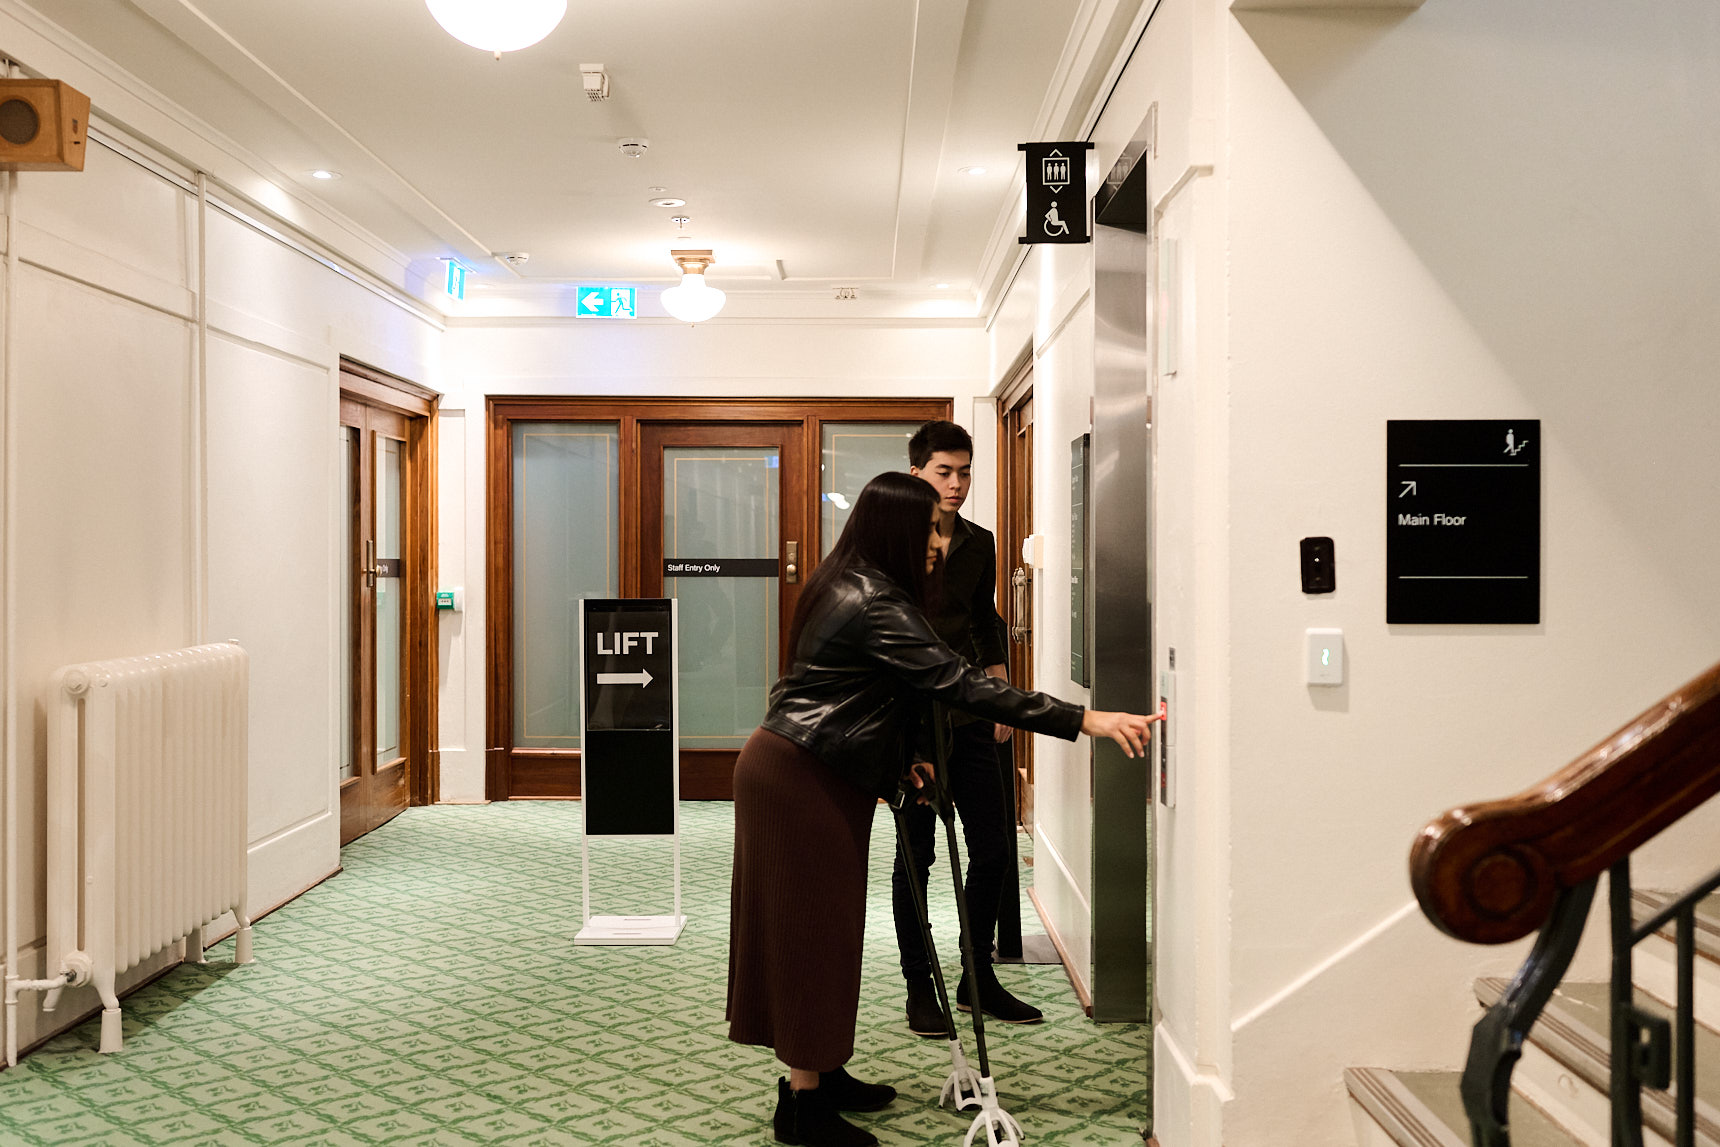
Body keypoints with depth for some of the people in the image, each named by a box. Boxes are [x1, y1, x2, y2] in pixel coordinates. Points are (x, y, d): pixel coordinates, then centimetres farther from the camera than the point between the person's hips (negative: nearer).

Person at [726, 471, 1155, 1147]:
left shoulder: (848, 589, 12)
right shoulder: (876, 604, -22)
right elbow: (957, 684, -29)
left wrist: (894, 760, 17)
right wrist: (1084, 721, -31)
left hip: (808, 773, 10)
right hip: (802, 781, -10)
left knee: (820, 927, 16)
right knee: (813, 929, -2)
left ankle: (821, 1075, 28)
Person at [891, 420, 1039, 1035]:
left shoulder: (979, 544, 11)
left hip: (970, 717, 5)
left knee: (993, 850, 7)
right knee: (916, 856, 3)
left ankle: (978, 978, 23)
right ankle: (919, 989, 16)